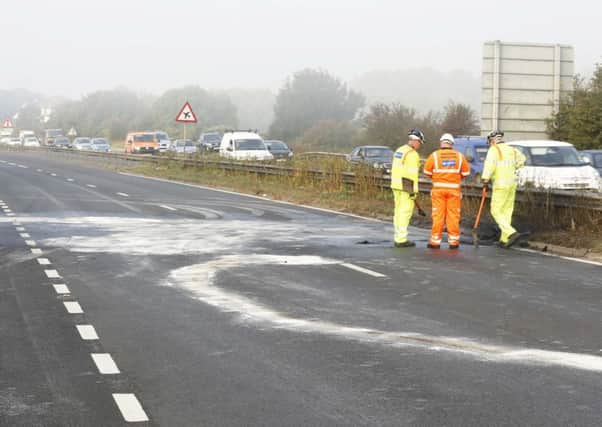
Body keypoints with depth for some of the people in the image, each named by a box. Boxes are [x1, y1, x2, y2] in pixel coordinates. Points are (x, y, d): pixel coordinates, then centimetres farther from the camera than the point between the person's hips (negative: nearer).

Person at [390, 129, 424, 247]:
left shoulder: (399, 150, 14)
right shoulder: (412, 154, -14)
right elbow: (412, 173, -18)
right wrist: (414, 190, -17)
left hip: (396, 185, 9)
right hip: (407, 186, -9)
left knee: (398, 211, 13)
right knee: (405, 212, -6)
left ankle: (398, 238, 16)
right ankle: (401, 240, -6)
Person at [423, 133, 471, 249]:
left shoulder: (434, 155, -3)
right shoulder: (459, 156, 2)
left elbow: (427, 171, 1)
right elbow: (466, 172, 5)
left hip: (438, 189, -1)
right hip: (454, 189, 1)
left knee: (438, 215, 2)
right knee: (453, 216, 5)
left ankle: (435, 241, 4)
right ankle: (453, 241, 8)